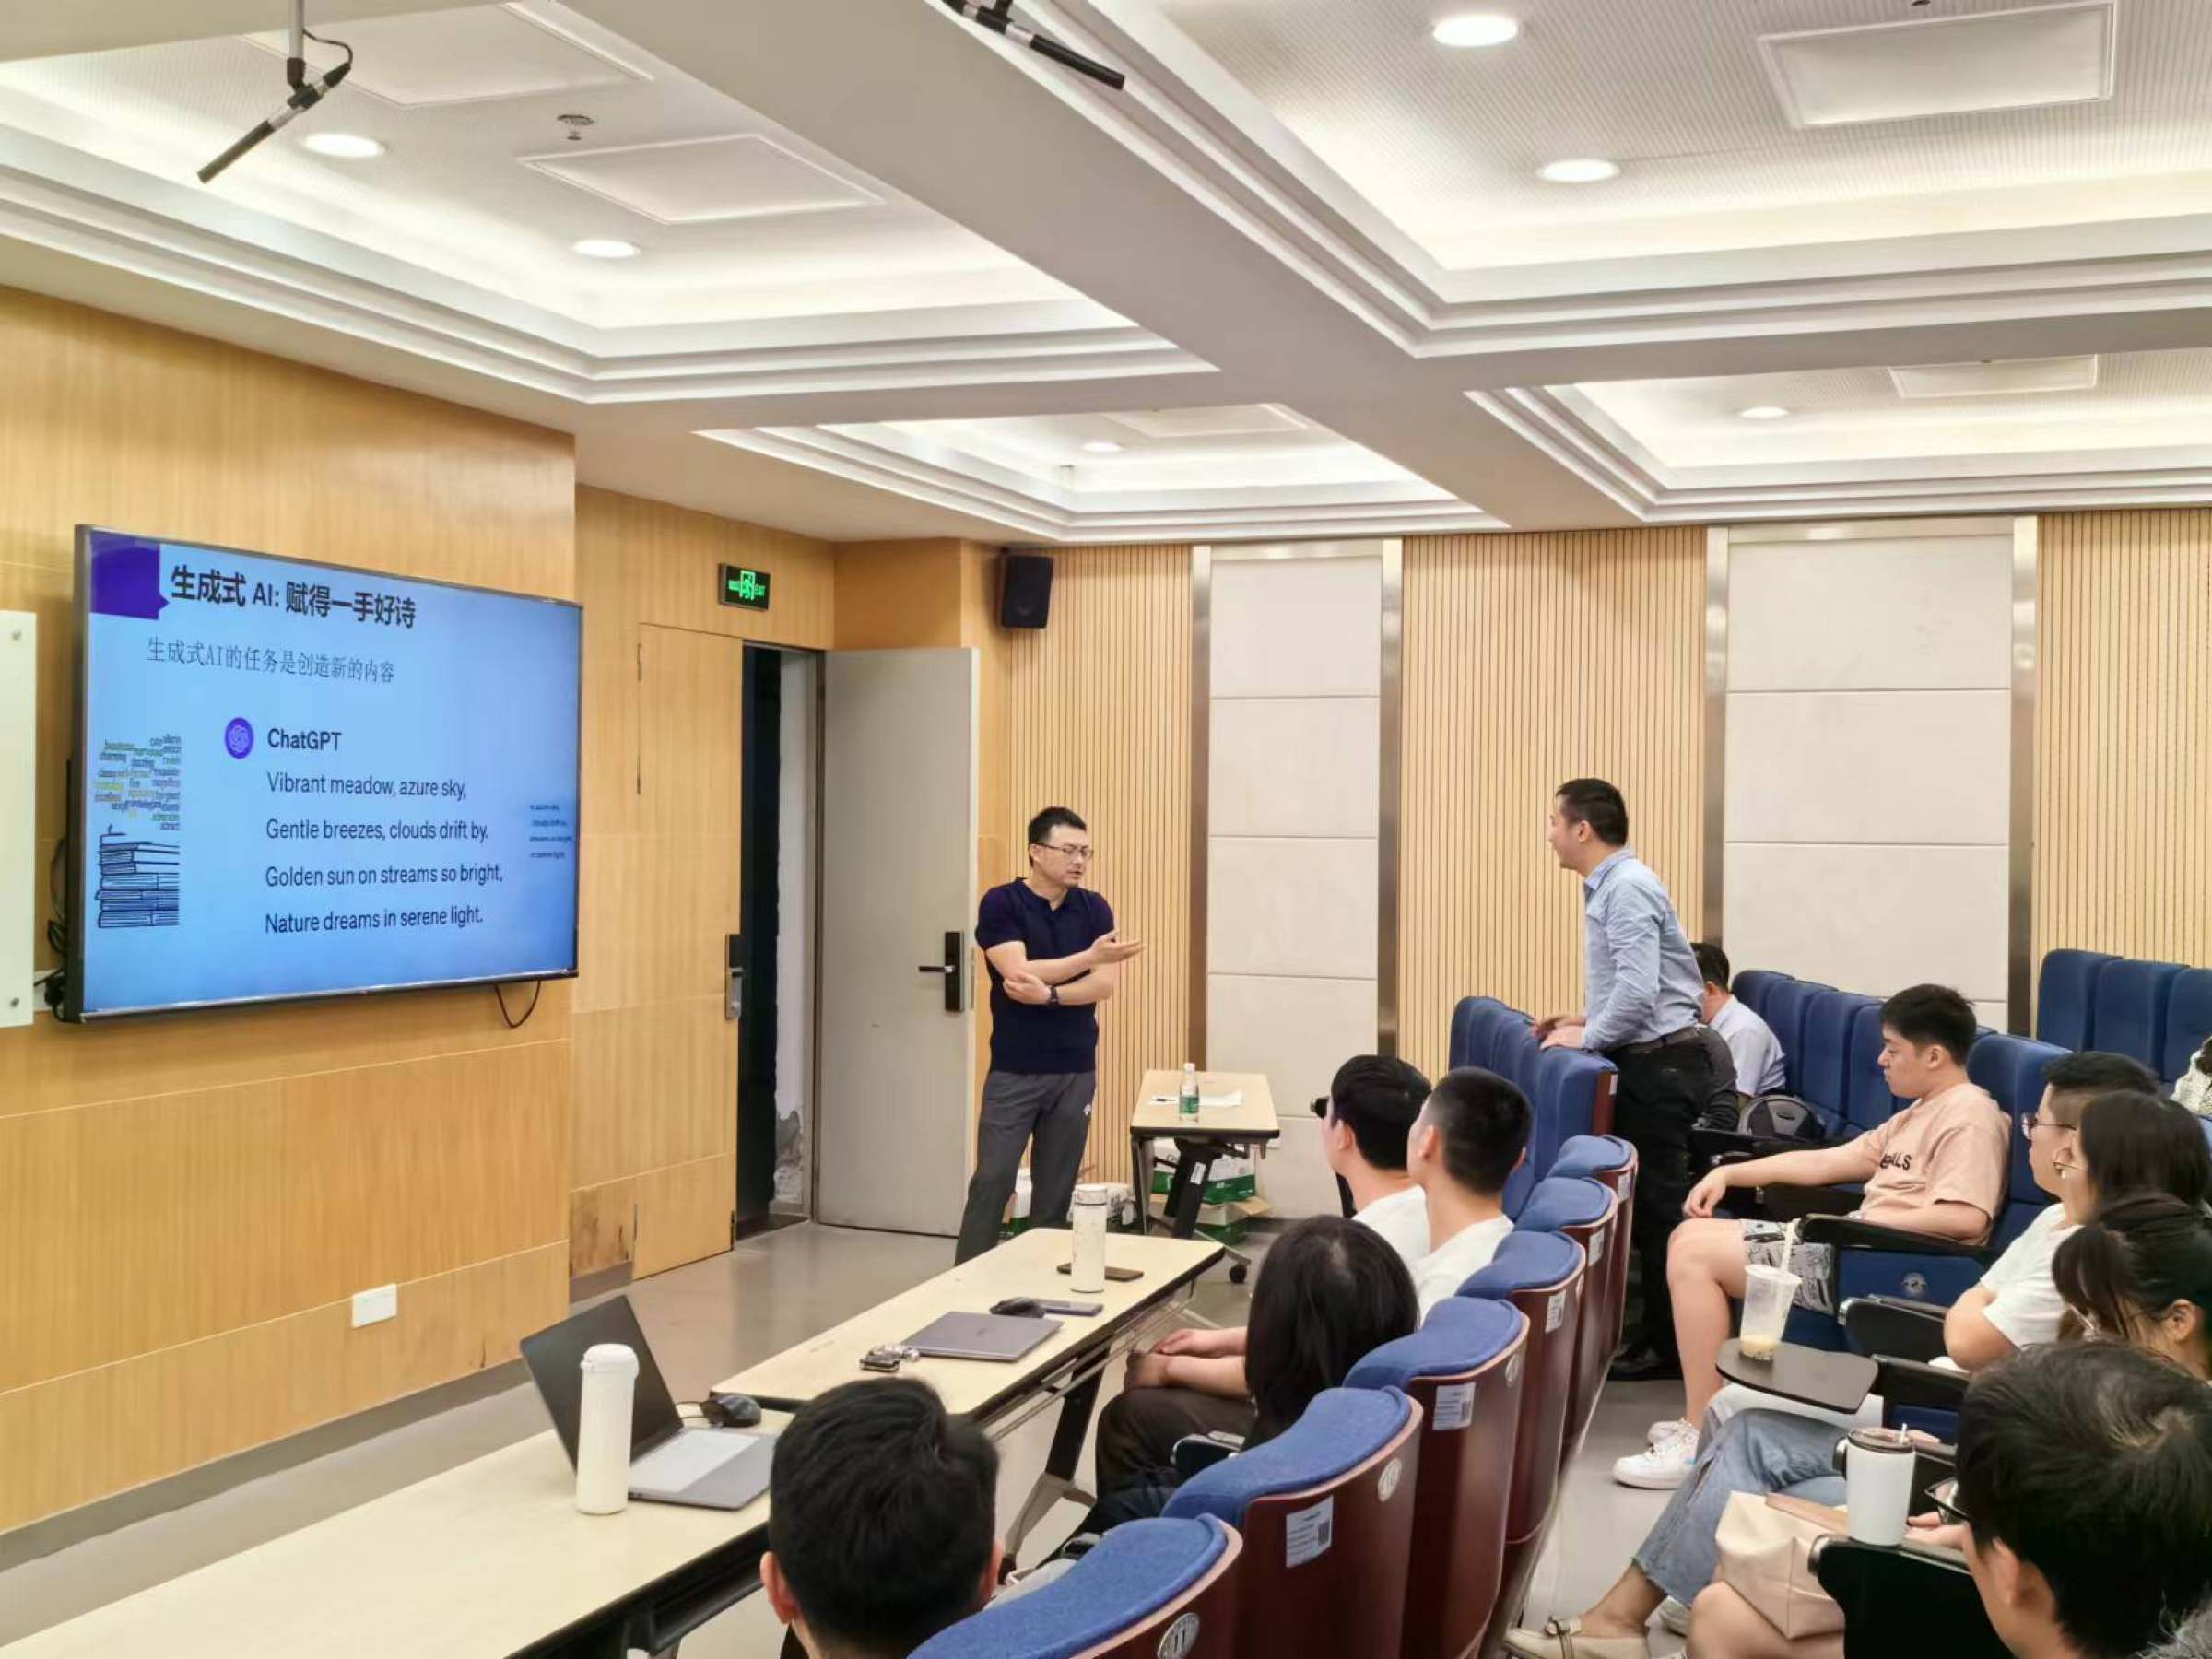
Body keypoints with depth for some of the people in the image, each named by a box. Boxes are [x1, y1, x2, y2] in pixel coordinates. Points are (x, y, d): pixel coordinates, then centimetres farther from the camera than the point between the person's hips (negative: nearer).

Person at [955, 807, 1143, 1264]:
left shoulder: (1094, 908, 4)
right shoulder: (1001, 904, -6)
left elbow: (1106, 984, -6)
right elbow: (1019, 972, -19)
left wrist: (1048, 994, -20)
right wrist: (1090, 956, -24)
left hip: (1076, 1071, 3)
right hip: (1013, 1071, -3)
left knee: (1056, 1189, 8)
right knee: (992, 1182, -3)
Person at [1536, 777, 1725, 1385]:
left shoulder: (1627, 887, -16)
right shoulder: (1609, 886, 15)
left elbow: (1638, 989, -25)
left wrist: (1589, 1037, -15)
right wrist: (1587, 1021, 12)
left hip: (1658, 1064, -10)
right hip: (1646, 1060, 10)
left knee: (1657, 1207, -3)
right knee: (1643, 1203, 13)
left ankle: (1668, 1346, 6)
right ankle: (1657, 1334, 20)